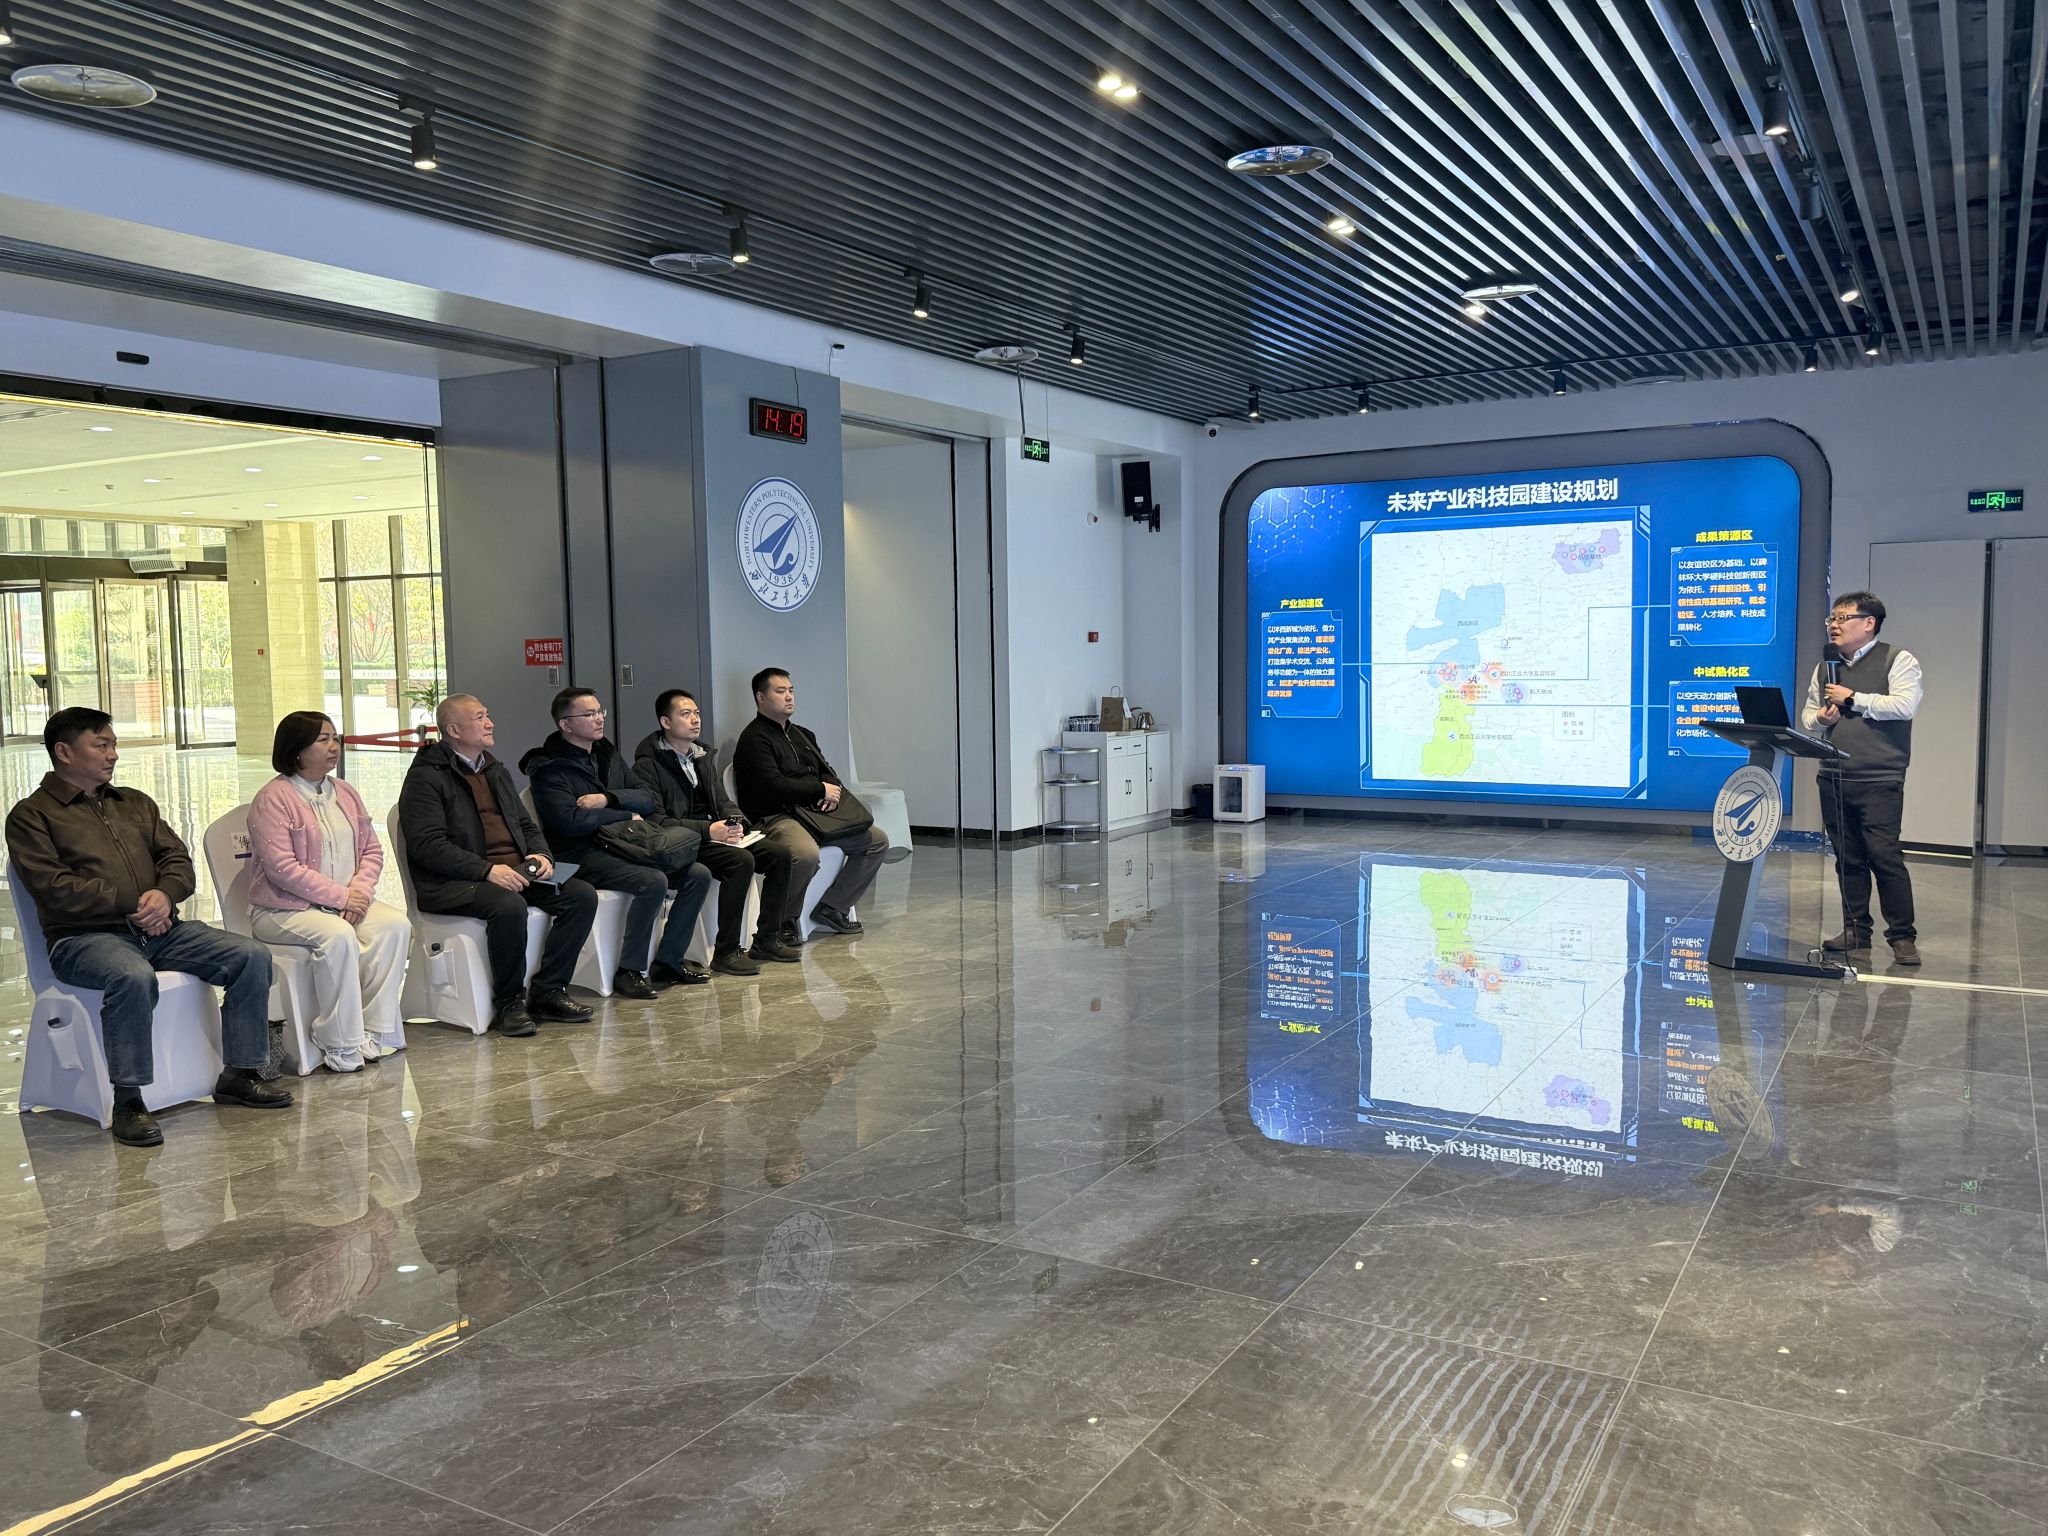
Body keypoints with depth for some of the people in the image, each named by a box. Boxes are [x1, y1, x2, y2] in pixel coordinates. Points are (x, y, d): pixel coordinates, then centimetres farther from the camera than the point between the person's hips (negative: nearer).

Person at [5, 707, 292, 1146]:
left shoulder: (135, 803, 23)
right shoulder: (32, 815, 5)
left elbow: (178, 859, 16)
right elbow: (53, 888, -9)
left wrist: (164, 895, -7)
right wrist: (133, 905, -13)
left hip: (159, 929, 6)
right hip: (85, 937, -6)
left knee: (252, 956, -13)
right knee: (134, 977, -39)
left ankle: (239, 1076, -3)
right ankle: (128, 1101, -27)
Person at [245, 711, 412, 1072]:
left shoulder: (345, 793, 14)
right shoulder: (273, 799, -8)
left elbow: (372, 849, 14)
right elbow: (283, 869, -16)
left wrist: (360, 889, -7)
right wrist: (340, 897, -18)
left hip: (347, 902, 6)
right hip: (284, 908, -6)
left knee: (396, 925, -21)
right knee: (338, 936, -34)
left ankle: (372, 1033, -19)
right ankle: (342, 1046, -26)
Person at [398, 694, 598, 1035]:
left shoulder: (495, 770, 22)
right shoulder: (426, 777, -4)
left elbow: (525, 824, 26)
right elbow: (427, 846, -15)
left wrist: (542, 855, 3)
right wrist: (487, 870, -23)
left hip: (515, 872, 8)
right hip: (454, 883, -7)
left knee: (582, 895, -12)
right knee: (509, 905, -36)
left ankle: (548, 991, -4)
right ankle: (508, 1003, -16)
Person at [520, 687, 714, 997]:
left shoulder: (608, 755, 18)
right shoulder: (549, 768, -5)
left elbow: (648, 799, 9)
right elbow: (569, 821, -19)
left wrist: (608, 799, -11)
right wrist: (627, 815, -9)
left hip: (623, 845, 8)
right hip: (584, 854, -8)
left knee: (698, 874, -8)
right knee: (653, 881, -31)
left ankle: (669, 960, 0)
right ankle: (629, 971, -19)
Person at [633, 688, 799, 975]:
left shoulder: (701, 754, 19)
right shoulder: (648, 765, -8)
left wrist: (735, 821, -3)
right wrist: (708, 830, -24)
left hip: (712, 834, 8)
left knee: (780, 854, -8)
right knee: (742, 860, -31)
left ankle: (766, 940, 0)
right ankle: (725, 952, -23)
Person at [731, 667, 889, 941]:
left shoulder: (802, 735, 24)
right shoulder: (754, 739, -5)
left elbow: (827, 771, 22)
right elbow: (774, 787, -17)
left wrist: (832, 790, -3)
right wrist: (821, 790, -9)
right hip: (775, 818, -9)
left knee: (878, 840, 0)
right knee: (806, 853, -40)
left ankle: (832, 906, 3)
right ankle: (781, 919, -15)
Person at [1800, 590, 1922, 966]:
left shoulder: (1897, 660, -1)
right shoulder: (1826, 667, 17)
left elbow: (1904, 705, -16)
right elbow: (1807, 714, 23)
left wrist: (1852, 699, -12)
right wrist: (1819, 718, 1)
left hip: (1878, 781, -6)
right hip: (1833, 778, 6)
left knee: (1884, 855, -9)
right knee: (1848, 858, 9)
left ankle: (1902, 936, 0)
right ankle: (1856, 931, 16)